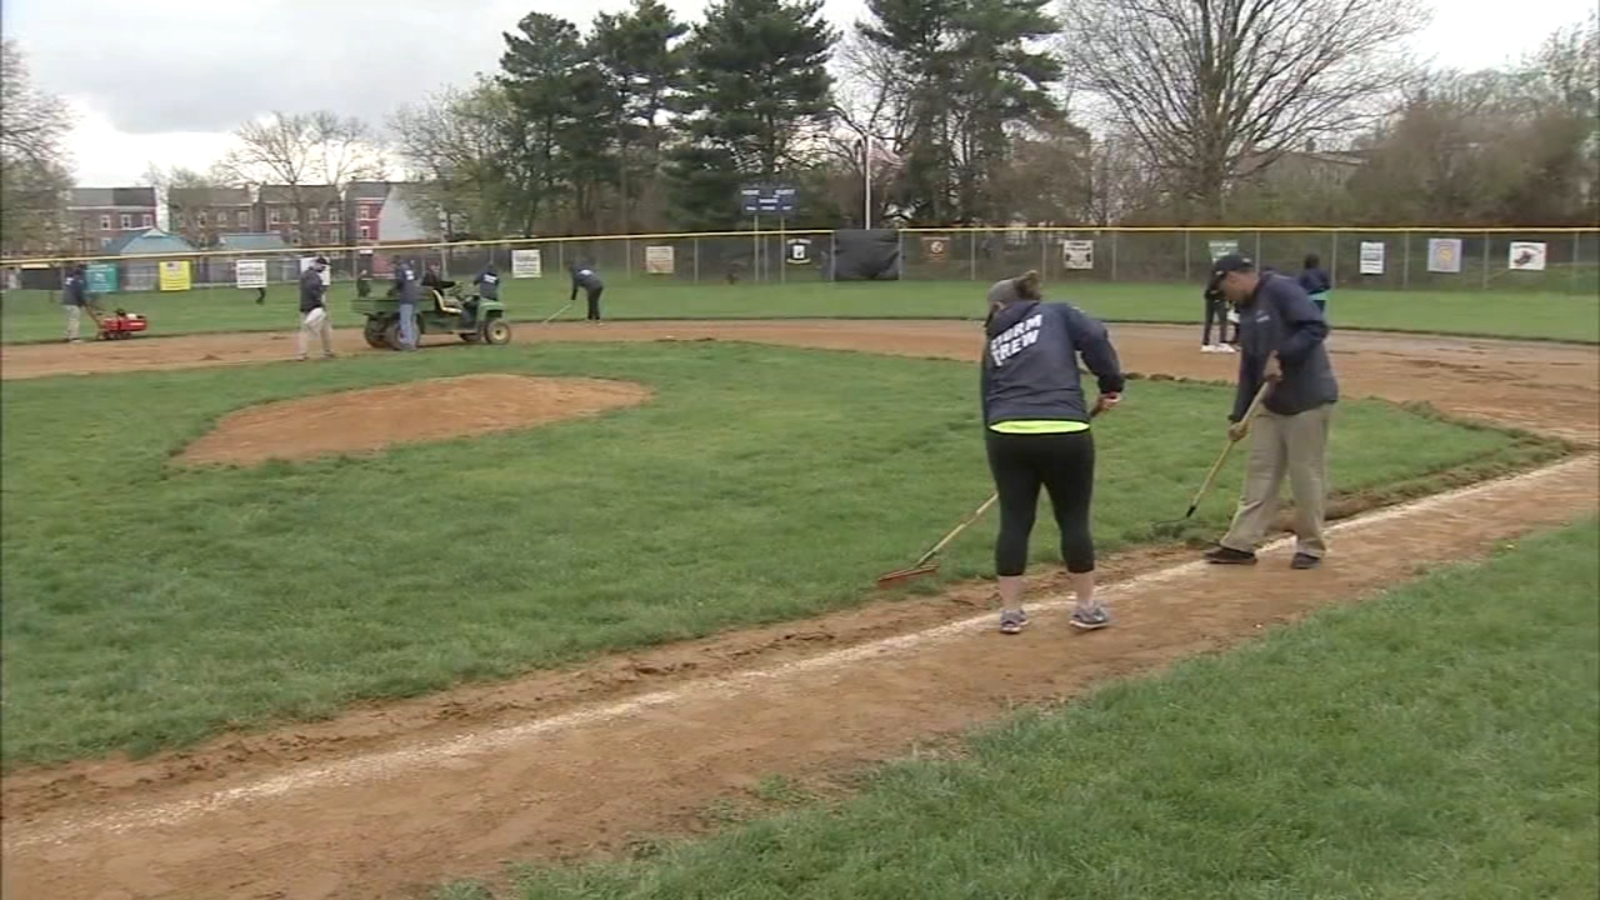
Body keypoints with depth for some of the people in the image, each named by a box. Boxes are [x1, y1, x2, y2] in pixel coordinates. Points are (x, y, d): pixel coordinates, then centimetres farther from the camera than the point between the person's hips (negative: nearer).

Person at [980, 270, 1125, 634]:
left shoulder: (995, 341, 21)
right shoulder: (1058, 312, 14)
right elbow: (1095, 338, -4)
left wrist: (995, 446, 26)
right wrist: (1111, 384, 5)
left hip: (1007, 434, 2)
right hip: (1065, 433, -2)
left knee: (1014, 522, 12)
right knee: (1074, 520, 12)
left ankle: (1010, 611, 18)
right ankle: (1087, 607, 22)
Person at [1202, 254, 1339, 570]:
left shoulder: (1281, 289, -12)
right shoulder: (1247, 311, 14)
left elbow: (1317, 327, -23)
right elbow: (1248, 369, 17)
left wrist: (1280, 357, -23)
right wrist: (1239, 415, 14)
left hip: (1308, 401, -9)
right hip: (1271, 404, 9)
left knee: (1307, 476, 2)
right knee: (1260, 474, 9)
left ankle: (1310, 546, 16)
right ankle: (1240, 544, 13)